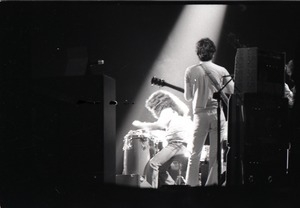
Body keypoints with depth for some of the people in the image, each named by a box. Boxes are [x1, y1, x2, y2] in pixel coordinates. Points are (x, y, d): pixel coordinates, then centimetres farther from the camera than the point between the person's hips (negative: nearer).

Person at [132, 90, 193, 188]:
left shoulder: (167, 110, -1)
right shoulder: (174, 110, 29)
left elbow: (160, 125, -19)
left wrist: (141, 125, -11)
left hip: (179, 142, -10)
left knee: (153, 163, -17)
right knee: (160, 168, 18)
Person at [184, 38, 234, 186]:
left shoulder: (190, 71, -2)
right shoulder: (221, 71, -2)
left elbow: (187, 97, 3)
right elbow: (232, 92, 3)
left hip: (200, 114, 0)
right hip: (218, 113, 0)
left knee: (195, 153, 8)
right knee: (215, 152, 8)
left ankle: (191, 183, 9)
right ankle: (212, 182, 10)